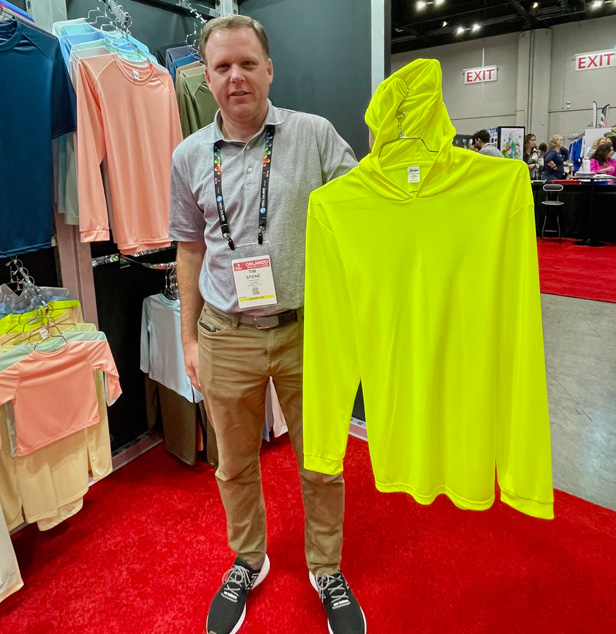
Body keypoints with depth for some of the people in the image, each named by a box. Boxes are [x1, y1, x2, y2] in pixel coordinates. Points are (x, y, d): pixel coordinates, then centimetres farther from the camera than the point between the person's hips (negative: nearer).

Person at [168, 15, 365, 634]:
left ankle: (326, 570, 39)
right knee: (235, 464, 18)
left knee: (321, 463, 12)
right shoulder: (189, 157, 4)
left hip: (305, 328, -1)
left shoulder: (314, 134, -2)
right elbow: (191, 250, 9)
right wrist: (190, 337, 9)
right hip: (226, 337, 2)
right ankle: (247, 561, 45)